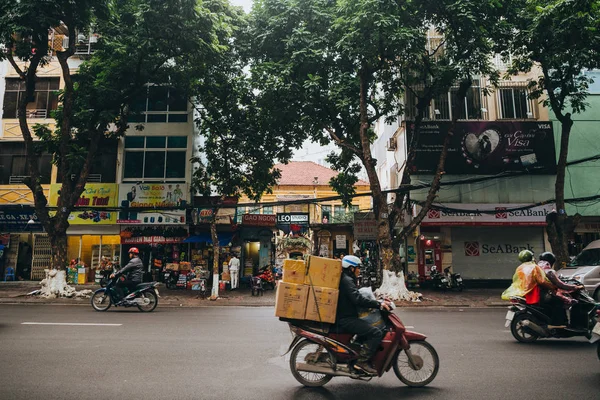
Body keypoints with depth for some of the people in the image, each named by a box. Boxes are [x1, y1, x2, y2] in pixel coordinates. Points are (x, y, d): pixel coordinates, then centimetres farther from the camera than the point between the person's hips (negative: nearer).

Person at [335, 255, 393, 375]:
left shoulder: (346, 279, 21)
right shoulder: (347, 280, -13)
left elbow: (356, 297, 25)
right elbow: (357, 299, -26)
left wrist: (377, 303, 17)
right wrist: (378, 304, -25)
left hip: (345, 318, 11)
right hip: (346, 320, -11)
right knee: (377, 333, -18)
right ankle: (362, 361, -16)